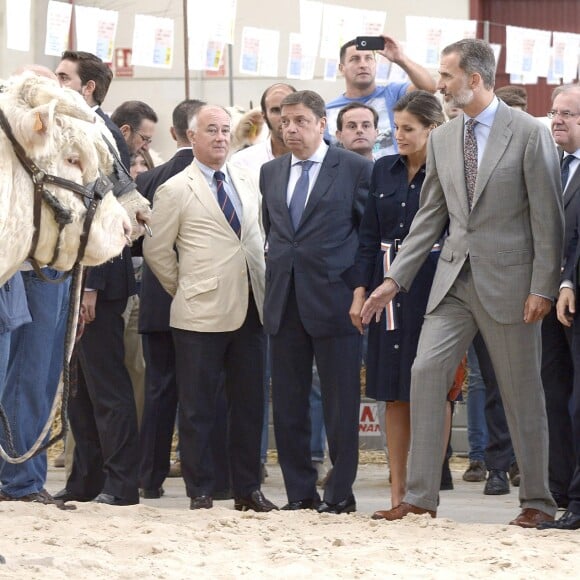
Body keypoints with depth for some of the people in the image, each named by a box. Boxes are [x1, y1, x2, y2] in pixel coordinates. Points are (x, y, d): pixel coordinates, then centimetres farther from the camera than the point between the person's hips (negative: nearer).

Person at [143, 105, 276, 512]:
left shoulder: (248, 183, 12)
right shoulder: (177, 190, -3)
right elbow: (156, 250, 0)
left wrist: (266, 290, 11)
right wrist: (183, 290, 4)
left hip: (250, 310, 5)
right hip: (203, 314, -5)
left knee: (250, 403, 8)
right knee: (198, 408, 0)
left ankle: (247, 489, 14)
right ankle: (200, 491, 6)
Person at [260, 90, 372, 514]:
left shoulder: (355, 169, -2)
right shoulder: (271, 173, 14)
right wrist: (277, 278, 14)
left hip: (334, 300, -5)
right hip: (285, 303, 5)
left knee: (341, 403, -1)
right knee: (288, 403, 5)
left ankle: (340, 493, 5)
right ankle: (300, 492, 12)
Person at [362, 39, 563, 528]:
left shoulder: (529, 134, -8)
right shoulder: (442, 139, 9)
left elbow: (548, 218, -9)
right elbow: (430, 217, 13)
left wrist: (543, 288, -13)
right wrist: (394, 280, 8)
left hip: (508, 281, -5)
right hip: (455, 280, 5)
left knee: (522, 389, 3)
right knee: (426, 373, -4)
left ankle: (537, 501, 14)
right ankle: (420, 497, 0)